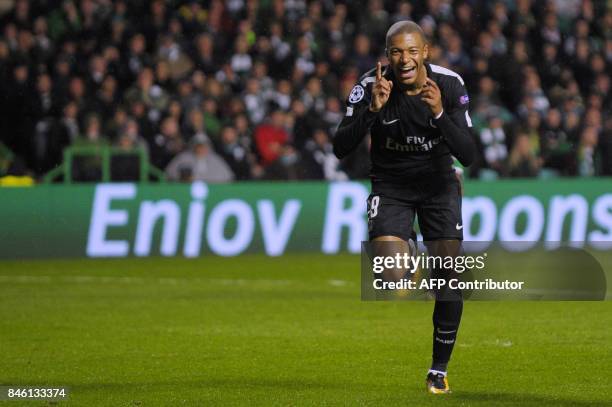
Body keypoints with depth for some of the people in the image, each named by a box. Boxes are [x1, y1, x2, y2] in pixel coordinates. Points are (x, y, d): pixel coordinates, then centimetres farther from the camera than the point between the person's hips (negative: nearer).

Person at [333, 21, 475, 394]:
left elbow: (468, 156, -21)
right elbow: (341, 149, -23)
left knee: (448, 278, -5)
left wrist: (439, 113, -36)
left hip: (438, 181, 1)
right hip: (390, 184, -1)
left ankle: (439, 369, 14)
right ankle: (407, 254, 16)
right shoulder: (371, 87, -19)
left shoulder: (450, 85, -17)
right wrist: (373, 109, -36)